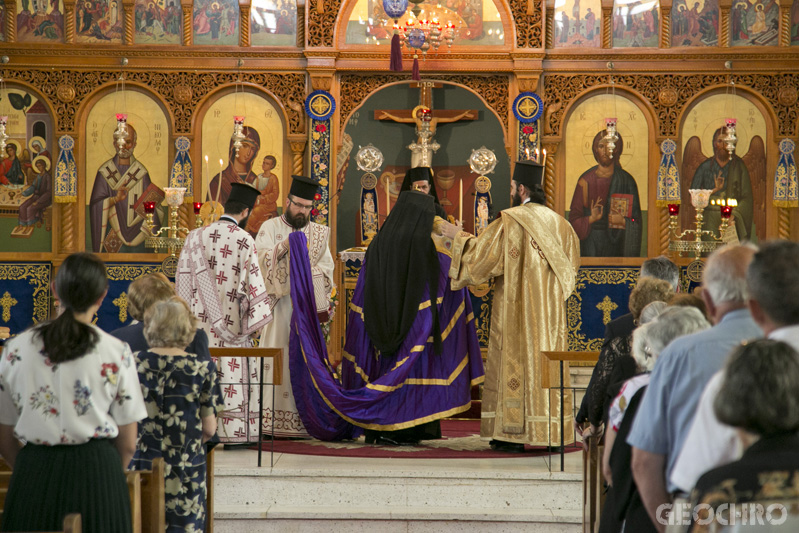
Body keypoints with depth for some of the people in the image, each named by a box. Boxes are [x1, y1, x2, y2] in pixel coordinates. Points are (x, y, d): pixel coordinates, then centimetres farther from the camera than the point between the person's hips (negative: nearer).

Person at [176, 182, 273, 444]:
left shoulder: (196, 236, 3)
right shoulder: (244, 241, -6)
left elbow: (184, 276, 4)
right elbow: (253, 282, -8)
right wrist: (255, 319, -2)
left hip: (201, 321, 3)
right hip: (232, 322, -3)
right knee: (232, 372, 2)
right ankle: (233, 432, 2)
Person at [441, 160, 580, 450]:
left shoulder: (509, 221, -10)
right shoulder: (558, 223, 7)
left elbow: (480, 253, -8)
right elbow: (570, 263, 17)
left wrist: (458, 236, 7)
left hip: (517, 308, -5)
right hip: (550, 312, 5)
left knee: (515, 361, -1)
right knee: (547, 360, 7)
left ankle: (514, 433, -2)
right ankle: (549, 432, 6)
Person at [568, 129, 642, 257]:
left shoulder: (626, 180, 3)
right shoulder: (586, 180, 4)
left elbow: (636, 220, 4)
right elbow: (574, 218, 2)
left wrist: (623, 221, -16)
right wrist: (591, 219, -16)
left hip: (616, 245, 0)